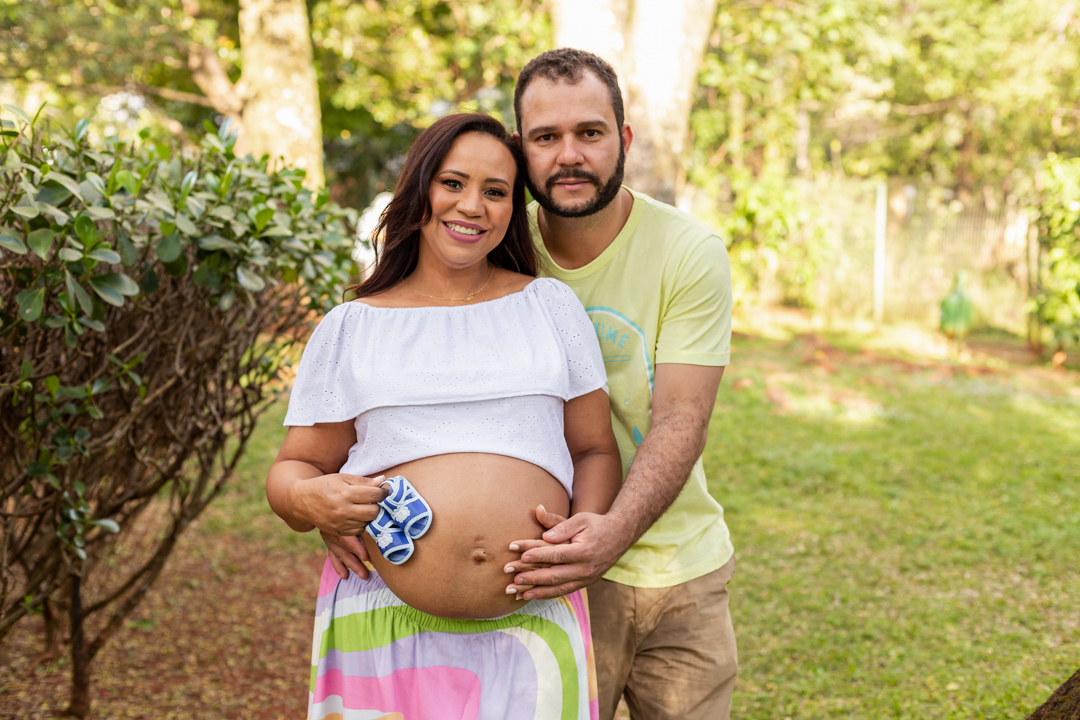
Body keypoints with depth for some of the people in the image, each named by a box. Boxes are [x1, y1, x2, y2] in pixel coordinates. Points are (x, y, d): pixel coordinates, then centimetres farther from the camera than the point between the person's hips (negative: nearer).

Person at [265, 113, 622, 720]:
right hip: (385, 625, 0)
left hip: (533, 624, 1)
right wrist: (308, 501, -12)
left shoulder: (551, 305, 10)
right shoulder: (351, 328, 8)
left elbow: (595, 451, 11)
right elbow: (294, 468, 11)